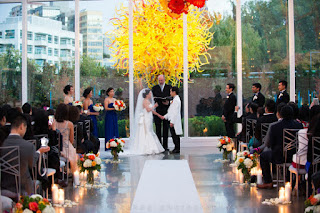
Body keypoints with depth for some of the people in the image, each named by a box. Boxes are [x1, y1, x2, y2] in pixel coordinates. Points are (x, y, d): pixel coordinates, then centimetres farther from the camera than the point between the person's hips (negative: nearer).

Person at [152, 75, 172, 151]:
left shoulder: (169, 87, 7)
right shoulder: (154, 88, 9)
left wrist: (168, 102, -15)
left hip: (166, 110, 0)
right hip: (157, 110, 1)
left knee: (166, 128, 3)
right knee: (158, 129, 2)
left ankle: (165, 146, 8)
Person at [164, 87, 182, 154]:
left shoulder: (176, 100, -15)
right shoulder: (175, 99, 16)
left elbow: (175, 112, -20)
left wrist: (172, 122, -20)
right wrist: (165, 116, 19)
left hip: (174, 121, -10)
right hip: (172, 120, 10)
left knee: (175, 135, -7)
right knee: (174, 135, 11)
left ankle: (177, 149, -4)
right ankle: (177, 148, 15)